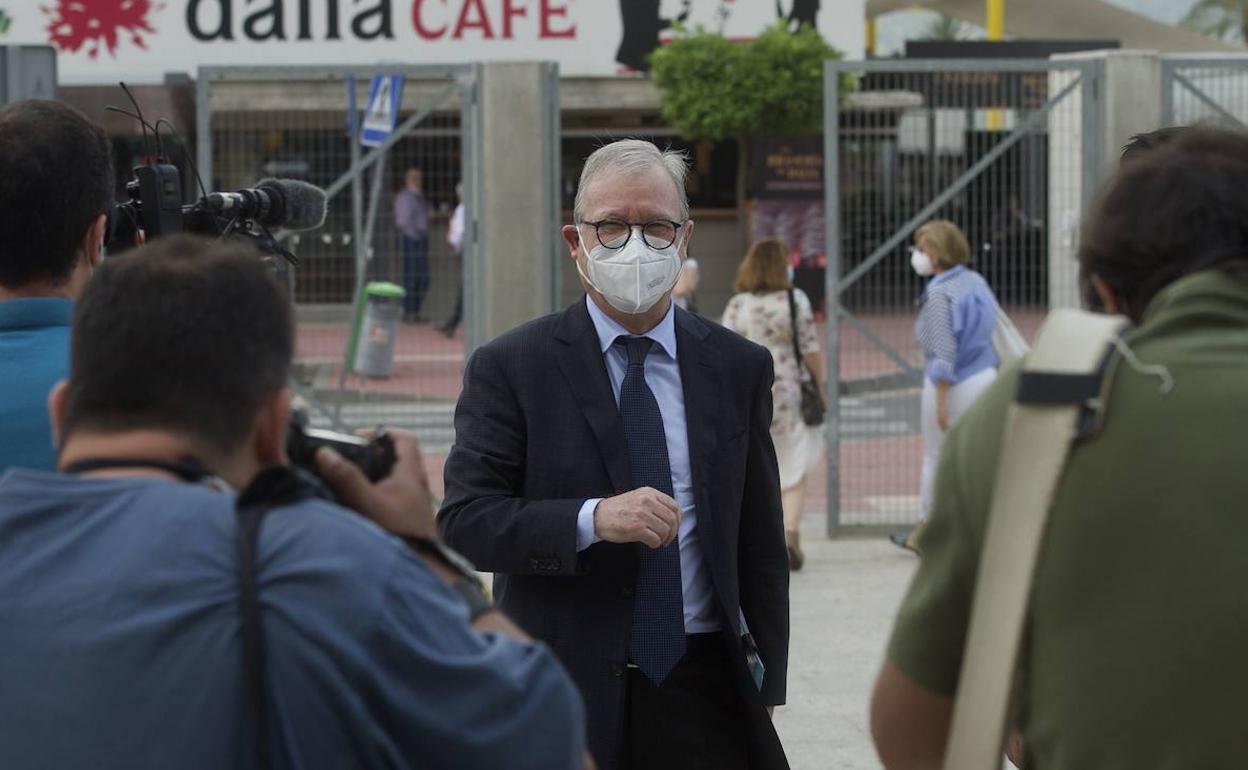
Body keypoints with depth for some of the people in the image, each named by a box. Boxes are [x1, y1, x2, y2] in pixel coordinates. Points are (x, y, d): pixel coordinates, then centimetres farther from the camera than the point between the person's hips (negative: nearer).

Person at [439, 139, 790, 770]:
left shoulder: (739, 367, 9)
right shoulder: (508, 368, -1)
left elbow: (760, 540, 12)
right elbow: (463, 521, -9)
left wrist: (765, 687, 9)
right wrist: (592, 519, -22)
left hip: (705, 693, 2)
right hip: (568, 691, -2)